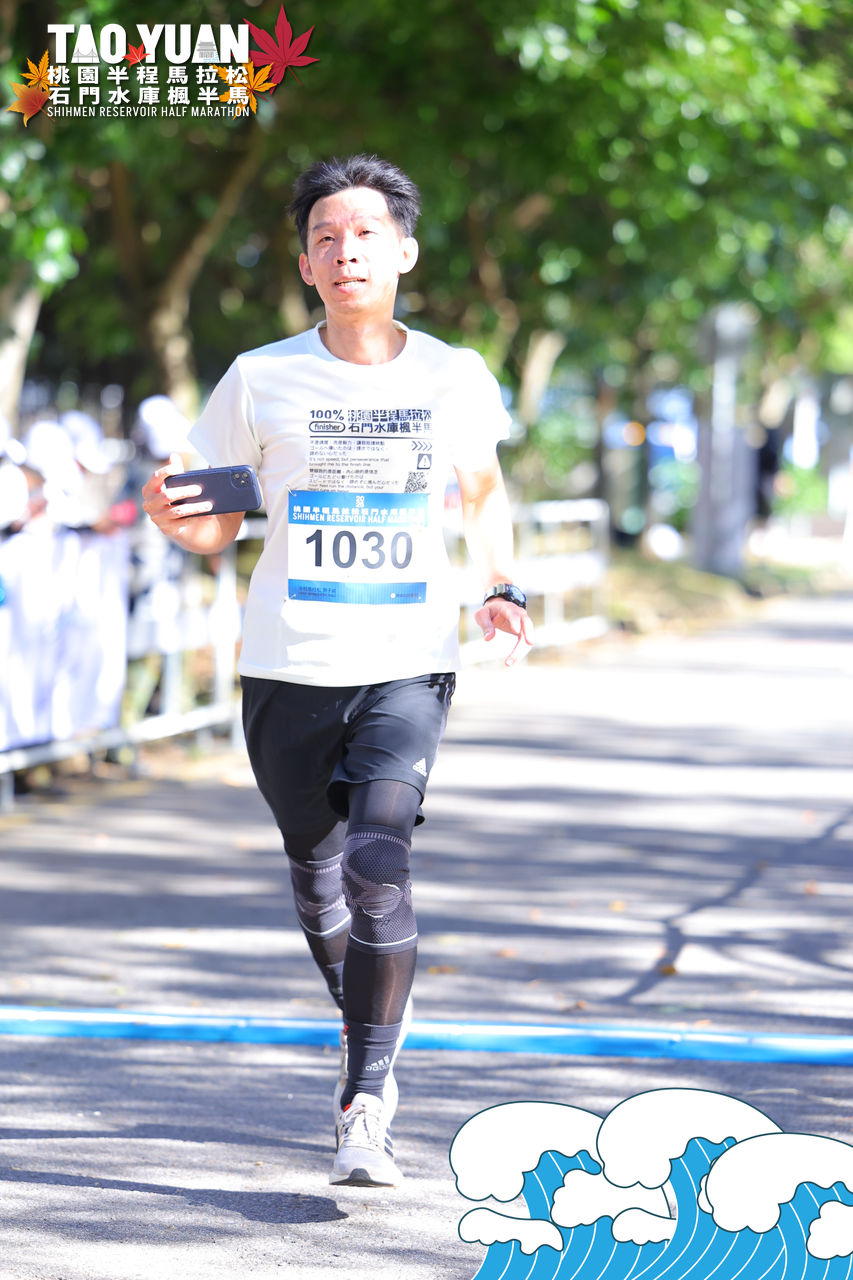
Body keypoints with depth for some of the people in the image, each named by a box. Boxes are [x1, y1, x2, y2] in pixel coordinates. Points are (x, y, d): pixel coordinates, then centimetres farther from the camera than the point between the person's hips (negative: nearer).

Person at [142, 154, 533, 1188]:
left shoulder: (455, 378, 2)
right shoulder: (260, 380, -1)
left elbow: (483, 491, 21)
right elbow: (219, 527, 5)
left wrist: (499, 588, 5)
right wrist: (176, 520, -18)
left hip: (408, 667, -1)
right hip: (286, 670, 1)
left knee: (377, 868, -19)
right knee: (317, 875, 13)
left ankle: (365, 1107, -11)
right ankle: (365, 1032, 42)